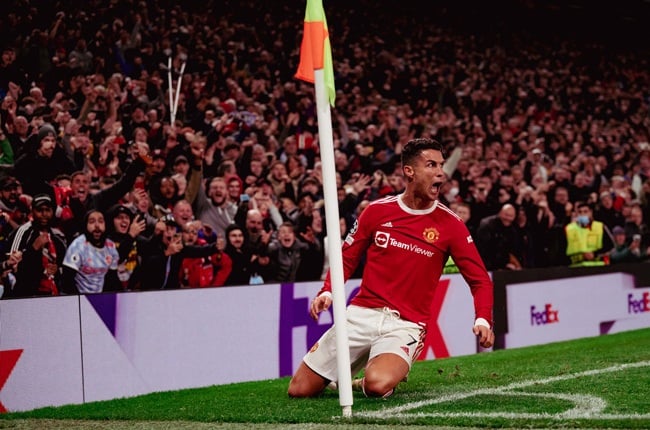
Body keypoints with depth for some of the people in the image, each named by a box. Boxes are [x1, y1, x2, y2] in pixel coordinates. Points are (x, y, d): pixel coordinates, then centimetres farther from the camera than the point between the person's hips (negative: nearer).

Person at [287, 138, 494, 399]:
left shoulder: (450, 224, -1)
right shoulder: (377, 211, 3)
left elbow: (480, 279, 1)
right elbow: (347, 258, 12)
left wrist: (483, 320, -17)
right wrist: (327, 291, -6)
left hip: (406, 325, -2)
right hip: (362, 314, 2)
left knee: (378, 385, -33)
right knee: (299, 390, -2)